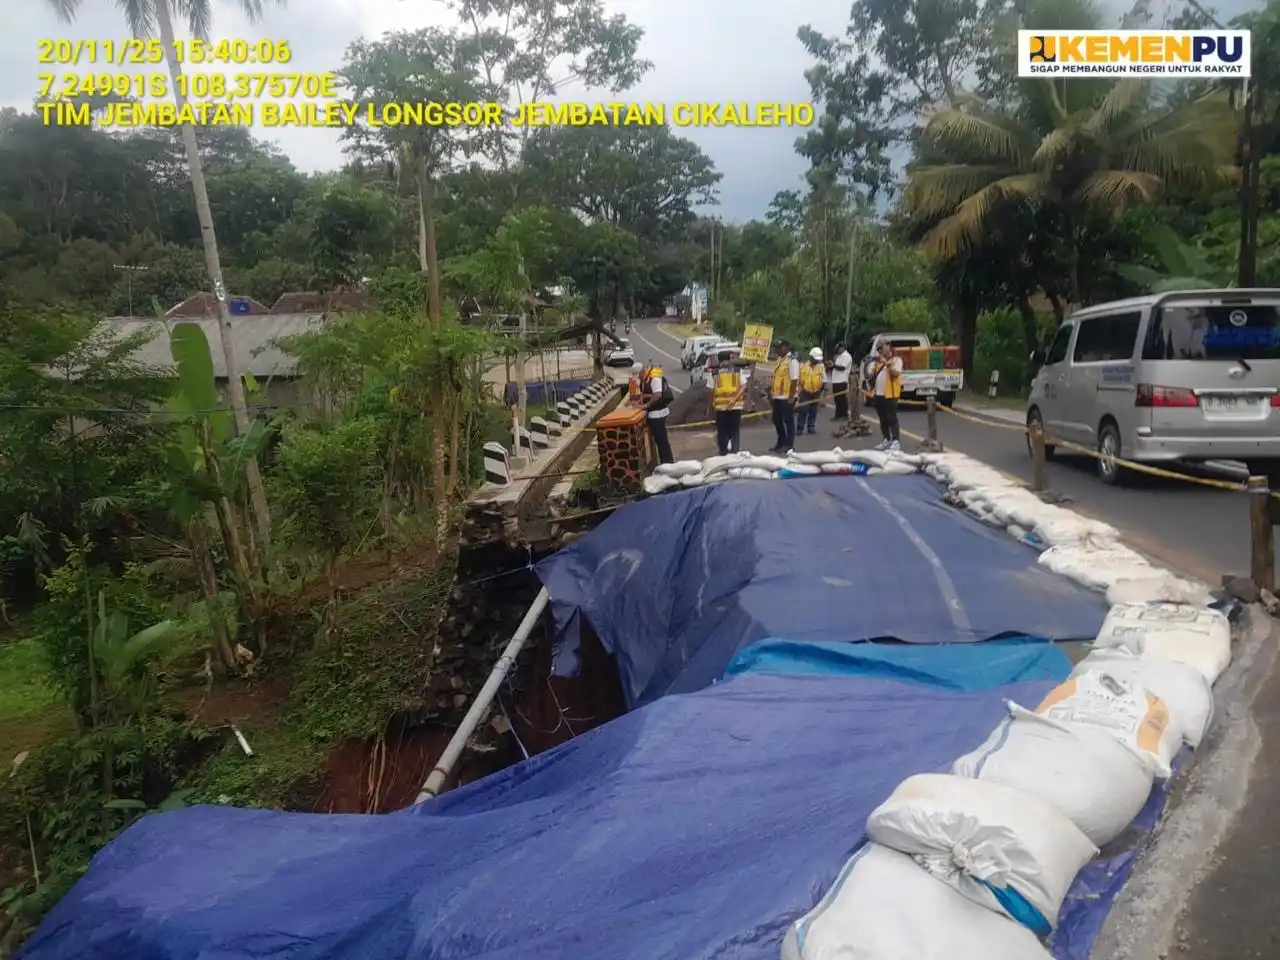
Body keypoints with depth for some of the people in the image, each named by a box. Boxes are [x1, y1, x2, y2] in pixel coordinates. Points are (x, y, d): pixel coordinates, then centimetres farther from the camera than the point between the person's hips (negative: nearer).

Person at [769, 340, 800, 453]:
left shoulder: (792, 361, -12)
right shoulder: (779, 360, 14)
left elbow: (794, 380, -16)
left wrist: (791, 397, -19)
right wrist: (771, 391, 17)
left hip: (787, 397, -9)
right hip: (777, 396, 9)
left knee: (788, 420, 0)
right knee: (777, 420, 14)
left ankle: (789, 445, 8)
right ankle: (781, 442, 28)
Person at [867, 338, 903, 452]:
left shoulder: (896, 359, 0)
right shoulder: (876, 361, 17)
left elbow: (895, 373, -17)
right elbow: (869, 376, 12)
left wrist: (886, 363, -19)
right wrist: (875, 365, -5)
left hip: (890, 394, -6)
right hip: (878, 394, 6)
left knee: (891, 418, -9)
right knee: (883, 419, 10)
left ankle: (896, 441, -7)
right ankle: (886, 440, 17)